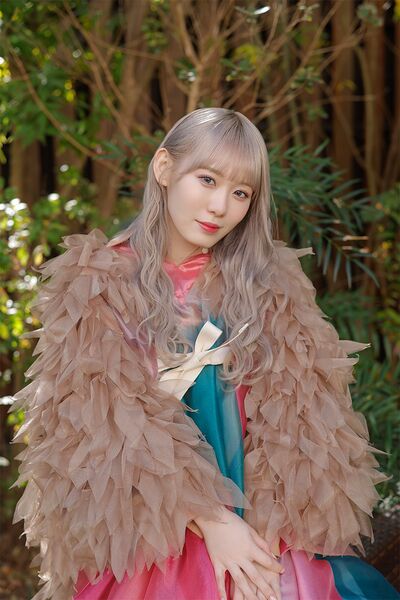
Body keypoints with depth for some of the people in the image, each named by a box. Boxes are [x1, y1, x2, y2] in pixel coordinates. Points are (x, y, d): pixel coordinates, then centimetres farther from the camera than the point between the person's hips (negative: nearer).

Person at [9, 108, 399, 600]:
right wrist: (210, 520, -16)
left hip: (260, 529, 2)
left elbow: (293, 419, -2)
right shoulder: (98, 286, -2)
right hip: (148, 538, -2)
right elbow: (110, 427, -8)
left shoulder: (272, 284, 5)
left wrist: (263, 531, -14)